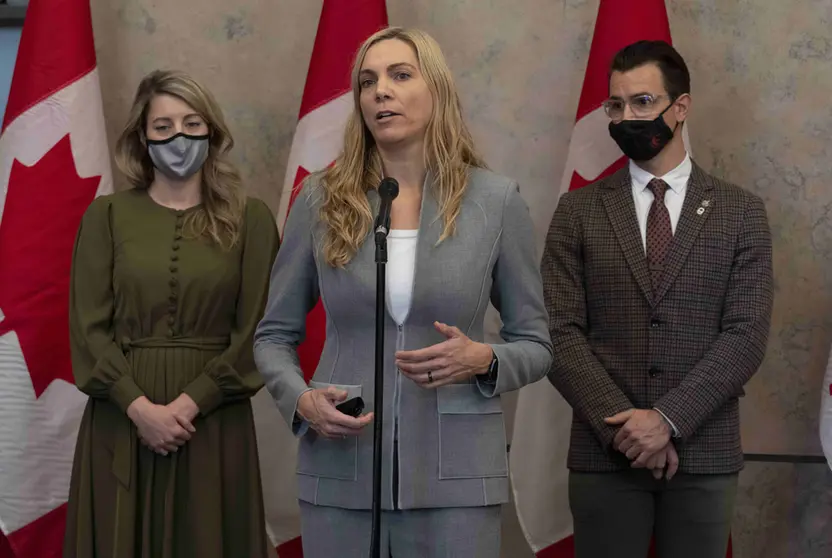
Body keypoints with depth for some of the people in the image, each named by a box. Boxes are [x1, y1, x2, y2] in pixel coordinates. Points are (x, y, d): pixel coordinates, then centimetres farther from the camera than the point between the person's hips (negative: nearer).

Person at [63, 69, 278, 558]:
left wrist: (190, 402, -13)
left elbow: (256, 330, -3)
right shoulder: (106, 216, 4)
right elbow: (89, 328, -2)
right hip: (121, 421, 1)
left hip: (214, 422, 0)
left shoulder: (250, 219, 2)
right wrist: (140, 406, -14)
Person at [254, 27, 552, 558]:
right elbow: (274, 335, 9)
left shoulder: (496, 200, 0)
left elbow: (536, 345, 6)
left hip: (456, 474, -1)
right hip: (341, 473, 1)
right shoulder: (321, 199, 3)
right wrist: (301, 400, -10)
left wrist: (484, 360, -14)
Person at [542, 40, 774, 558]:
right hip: (603, 455, 0)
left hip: (705, 453, 0)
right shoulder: (578, 212, 6)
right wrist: (621, 422, -13)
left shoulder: (742, 213, 4)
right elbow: (560, 332, -1)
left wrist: (668, 419, -14)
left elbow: (747, 335, -4)